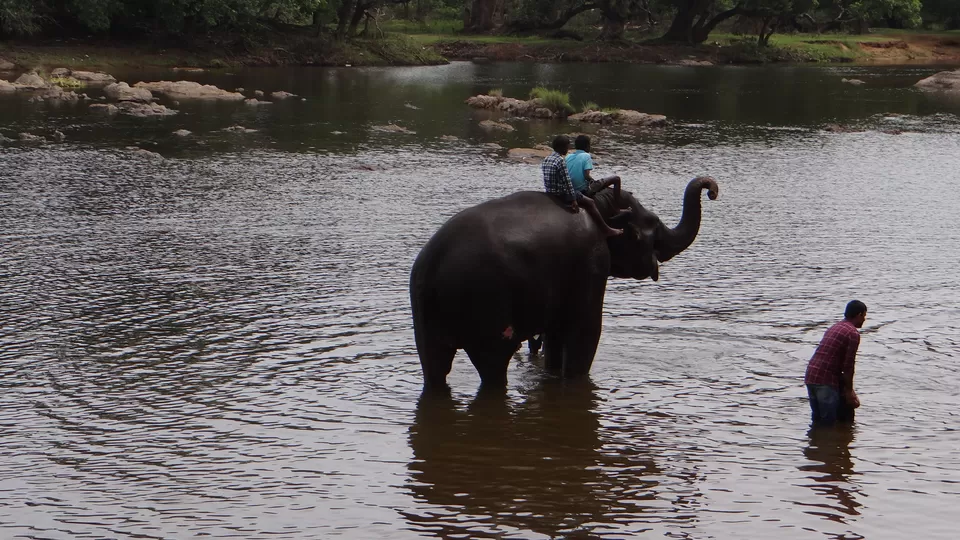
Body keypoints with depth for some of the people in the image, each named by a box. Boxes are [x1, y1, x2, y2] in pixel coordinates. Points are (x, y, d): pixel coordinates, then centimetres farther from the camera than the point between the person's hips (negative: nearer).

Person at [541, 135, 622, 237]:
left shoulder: (546, 160, 7)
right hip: (561, 194, -10)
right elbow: (567, 182, -21)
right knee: (590, 202, 1)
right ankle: (606, 230, 3)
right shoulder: (561, 161, -20)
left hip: (550, 193, 10)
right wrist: (573, 200, -18)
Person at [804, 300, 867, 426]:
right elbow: (848, 366, -10)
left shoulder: (834, 328, 22)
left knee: (817, 420, 16)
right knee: (828, 423, -2)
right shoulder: (853, 334, -7)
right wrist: (849, 390, 0)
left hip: (810, 376, 9)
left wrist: (847, 388, 28)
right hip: (826, 380, -8)